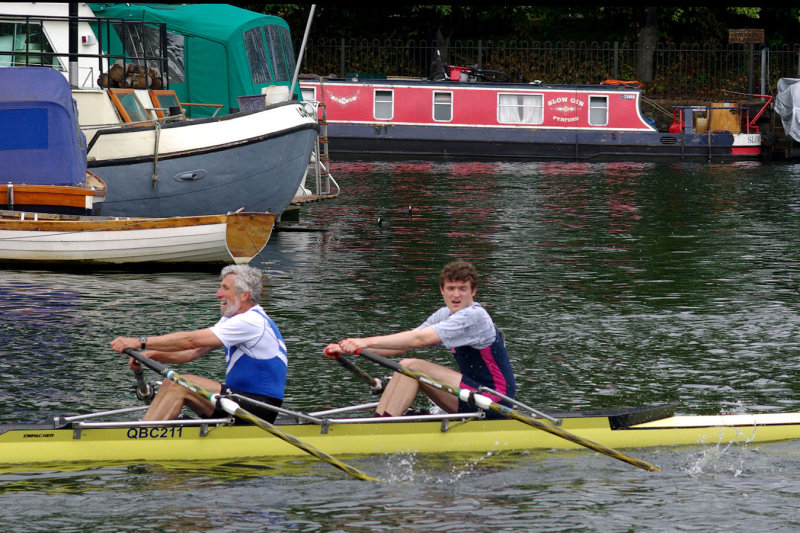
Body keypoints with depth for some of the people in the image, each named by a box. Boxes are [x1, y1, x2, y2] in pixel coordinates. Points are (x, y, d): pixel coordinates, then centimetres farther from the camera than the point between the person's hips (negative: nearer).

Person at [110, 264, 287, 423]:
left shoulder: (252, 322, -18)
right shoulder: (231, 319, 15)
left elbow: (191, 341, -22)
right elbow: (194, 352, 9)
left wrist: (140, 342, -22)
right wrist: (153, 355, -6)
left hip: (259, 411, -10)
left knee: (181, 384, -19)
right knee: (172, 383, 0)